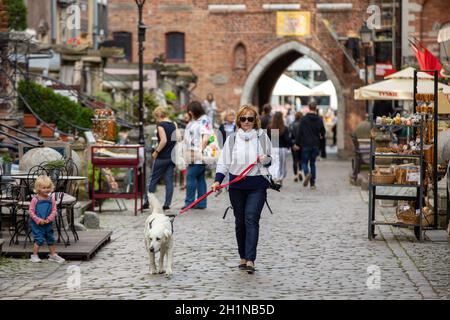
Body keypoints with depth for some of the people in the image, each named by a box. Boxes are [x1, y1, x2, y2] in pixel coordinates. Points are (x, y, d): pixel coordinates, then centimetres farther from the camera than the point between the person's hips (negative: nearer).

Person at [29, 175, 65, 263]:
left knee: (51, 239, 14)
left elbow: (54, 211, 0)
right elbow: (31, 211, -10)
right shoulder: (35, 199, -10)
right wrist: (38, 220, -16)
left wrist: (49, 219, -14)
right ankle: (34, 256, 5)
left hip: (48, 224, 4)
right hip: (37, 224, -4)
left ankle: (53, 255, 27)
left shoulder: (51, 199, 0)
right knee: (39, 239, -8)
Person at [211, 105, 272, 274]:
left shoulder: (262, 137, 6)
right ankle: (243, 258, 21)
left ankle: (250, 260, -20)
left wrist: (266, 159, -11)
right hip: (237, 186, 2)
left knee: (251, 219, -14)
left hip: (257, 185, -2)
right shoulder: (232, 139, 7)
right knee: (240, 221, 9)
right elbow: (223, 162, 5)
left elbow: (273, 158, 12)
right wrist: (217, 180, -8)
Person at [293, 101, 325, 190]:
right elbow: (323, 132, 8)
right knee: (312, 163, 12)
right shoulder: (319, 120, 1)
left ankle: (307, 173, -25)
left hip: (306, 145, -3)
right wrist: (319, 136, 31)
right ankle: (312, 183, 7)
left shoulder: (304, 119, -7)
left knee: (304, 162, 7)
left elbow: (299, 132, -8)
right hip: (315, 145, 3)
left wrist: (297, 144, -1)